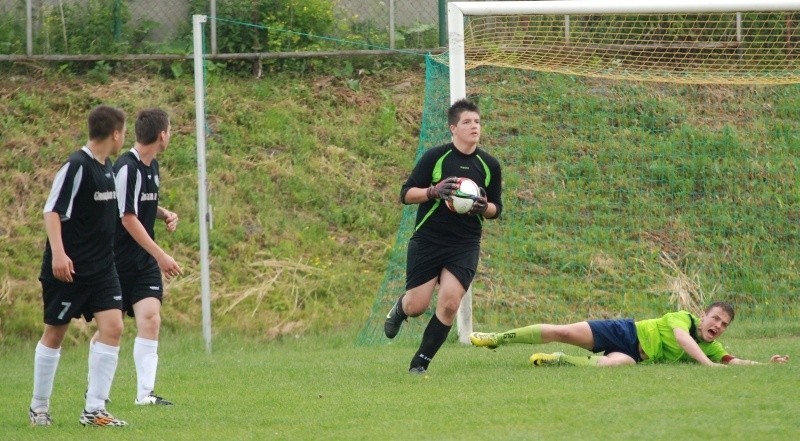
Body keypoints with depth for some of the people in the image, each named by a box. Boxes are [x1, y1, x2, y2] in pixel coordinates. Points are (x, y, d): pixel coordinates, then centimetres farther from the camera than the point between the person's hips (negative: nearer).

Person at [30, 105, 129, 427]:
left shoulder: (107, 168, 11)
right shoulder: (77, 167, -15)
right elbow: (52, 211, -18)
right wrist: (58, 253, -27)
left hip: (102, 268, 7)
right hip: (68, 268, -7)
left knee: (112, 327, -7)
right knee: (54, 334, 4)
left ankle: (94, 410, -5)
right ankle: (39, 408, 18)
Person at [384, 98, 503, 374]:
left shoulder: (489, 165, 3)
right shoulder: (435, 157, -5)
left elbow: (496, 209, 12)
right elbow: (406, 194, -5)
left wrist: (484, 207, -11)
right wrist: (434, 191, -22)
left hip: (465, 245, 2)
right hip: (427, 241, -2)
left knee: (449, 304, -14)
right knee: (417, 306, -3)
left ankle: (420, 363, 1)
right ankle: (399, 308, 37)